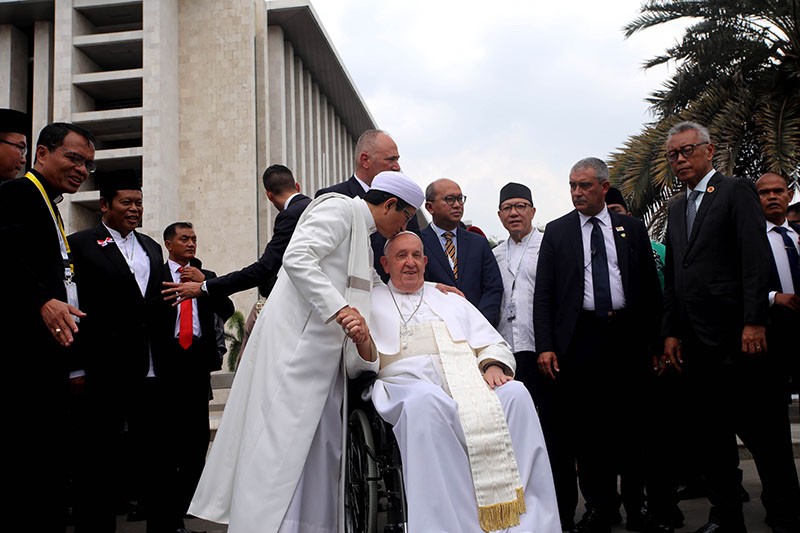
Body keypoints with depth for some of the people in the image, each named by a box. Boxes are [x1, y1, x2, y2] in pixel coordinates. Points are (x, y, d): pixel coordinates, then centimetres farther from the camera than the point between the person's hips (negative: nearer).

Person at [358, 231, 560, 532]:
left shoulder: (452, 301, 30)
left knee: (515, 393, -29)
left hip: (470, 381, 3)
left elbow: (494, 345, 23)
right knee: (426, 401, -40)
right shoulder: (372, 302, 21)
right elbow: (362, 365, 8)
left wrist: (493, 366, -2)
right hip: (409, 383, -3)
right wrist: (362, 341, -17)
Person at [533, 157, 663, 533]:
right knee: (586, 425, 2)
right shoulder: (557, 231, 7)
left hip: (627, 336, 1)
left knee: (631, 422, 4)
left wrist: (653, 339, 3)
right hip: (581, 338, 0)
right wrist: (545, 346, -7)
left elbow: (650, 287, 10)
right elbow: (543, 292, 2)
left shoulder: (632, 229, 10)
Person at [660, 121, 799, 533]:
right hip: (695, 340, 6)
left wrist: (754, 322, -17)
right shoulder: (676, 208, 19)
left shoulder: (736, 192, 0)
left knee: (762, 430, 0)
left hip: (736, 335, -6)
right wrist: (671, 332, 10)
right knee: (709, 434, 9)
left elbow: (756, 259, -10)